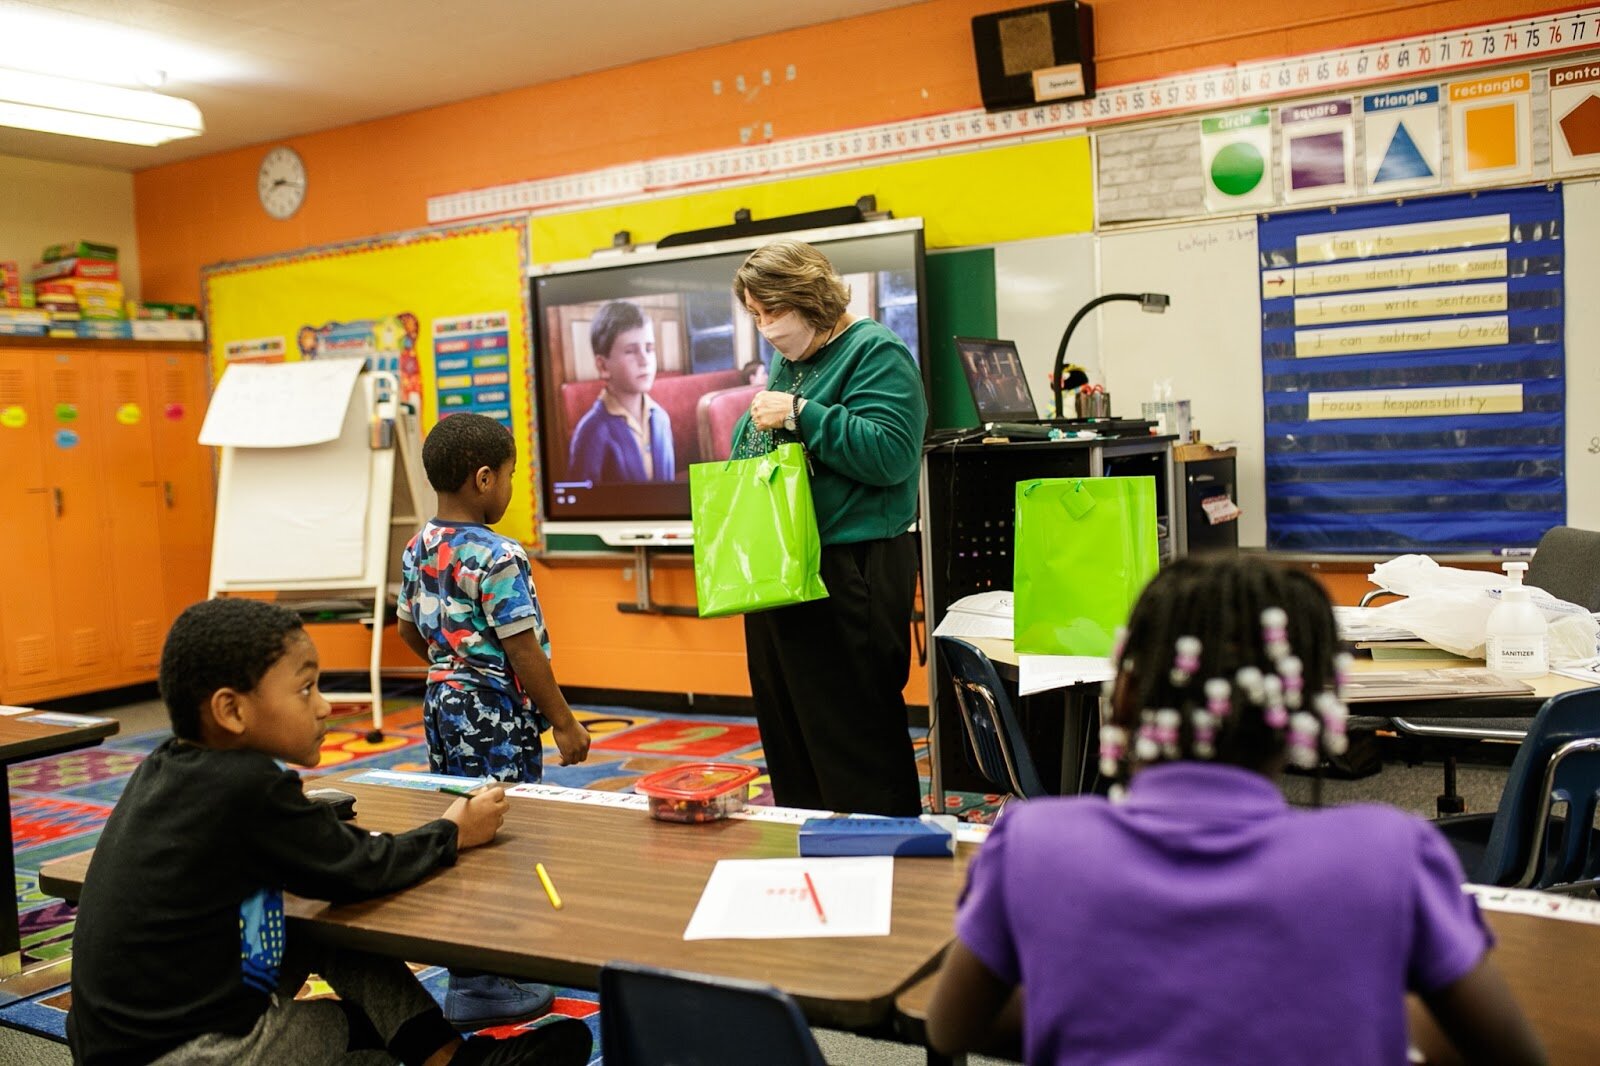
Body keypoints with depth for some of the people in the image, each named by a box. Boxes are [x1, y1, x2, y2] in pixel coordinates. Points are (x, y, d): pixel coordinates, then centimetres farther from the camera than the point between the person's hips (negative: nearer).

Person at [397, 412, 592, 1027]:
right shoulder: (499, 559, -20)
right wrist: (564, 722, -12)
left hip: (443, 700, 9)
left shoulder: (419, 549, 6)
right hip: (494, 714, -9)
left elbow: (409, 630, 16)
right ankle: (478, 987, 5)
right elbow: (523, 651, -20)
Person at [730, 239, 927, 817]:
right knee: (786, 733, 16)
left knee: (857, 736, -3)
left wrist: (801, 414, -22)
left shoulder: (875, 353, -9)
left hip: (848, 573, -9)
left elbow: (891, 454, -22)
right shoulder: (786, 361, 16)